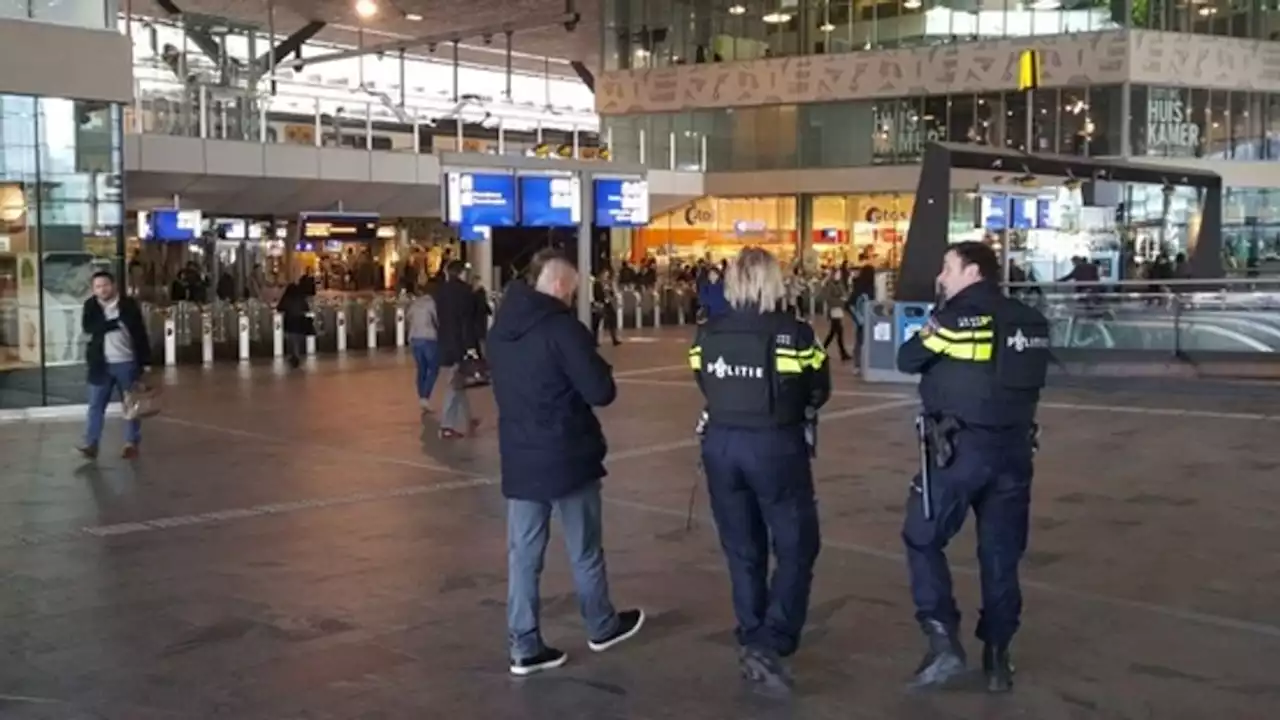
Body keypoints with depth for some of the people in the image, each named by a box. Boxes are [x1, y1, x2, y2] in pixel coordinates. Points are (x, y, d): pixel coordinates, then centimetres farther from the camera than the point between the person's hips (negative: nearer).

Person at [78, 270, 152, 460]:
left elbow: (140, 334, -3)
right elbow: (87, 327, -14)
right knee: (96, 405, 1)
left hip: (127, 362, -2)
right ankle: (91, 444, 3)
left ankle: (132, 443, 13)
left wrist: (146, 362, -7)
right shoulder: (91, 305, 3)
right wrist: (116, 323, -18)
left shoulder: (129, 305, -3)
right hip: (101, 364, 2)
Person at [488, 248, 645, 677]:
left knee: (523, 553, 7)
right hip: (567, 456, -6)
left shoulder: (500, 329, 6)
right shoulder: (561, 327, -17)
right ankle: (601, 627, 29)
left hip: (519, 458, 6)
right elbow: (602, 392, -18)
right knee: (584, 549, 12)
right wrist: (597, 368, 2)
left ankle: (525, 647, 9)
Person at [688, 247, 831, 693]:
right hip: (776, 447, -4)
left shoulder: (707, 334, -3)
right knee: (796, 547, 8)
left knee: (742, 549, 16)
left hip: (721, 445, 4)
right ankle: (769, 643, -4)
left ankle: (752, 641, 23)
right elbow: (819, 392, -4)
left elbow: (708, 388, 6)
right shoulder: (794, 333, -13)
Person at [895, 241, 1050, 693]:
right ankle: (997, 657, 18)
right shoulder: (1030, 322, 8)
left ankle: (944, 641, -3)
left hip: (959, 447, -5)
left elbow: (907, 360, 0)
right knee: (1001, 553, 13)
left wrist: (933, 335, 16)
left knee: (923, 539, 8)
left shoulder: (957, 316, -10)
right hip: (1013, 448, 6)